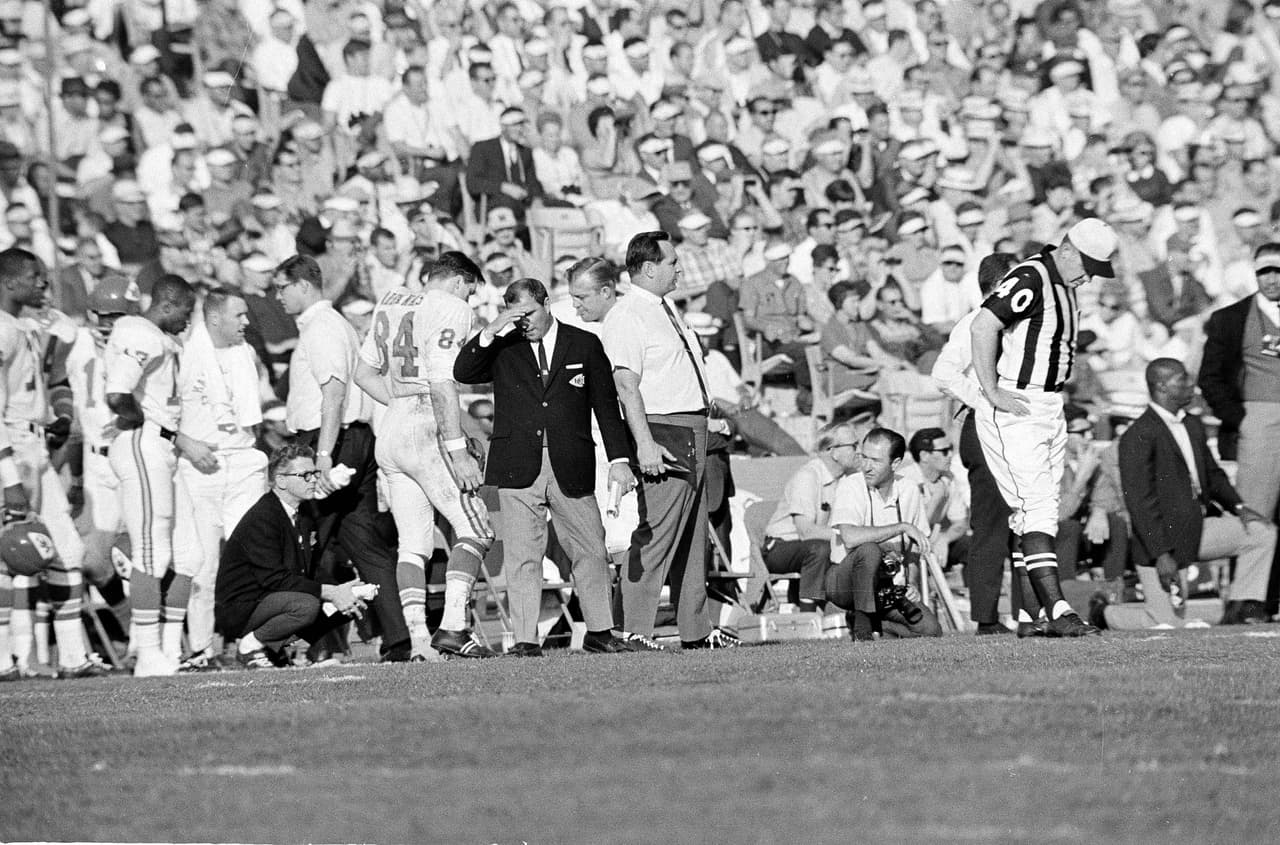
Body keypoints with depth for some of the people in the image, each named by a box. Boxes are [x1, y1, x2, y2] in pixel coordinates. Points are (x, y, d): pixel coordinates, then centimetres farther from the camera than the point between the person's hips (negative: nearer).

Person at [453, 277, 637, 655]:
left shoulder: (584, 345, 9)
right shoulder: (502, 348, 9)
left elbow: (606, 406, 10)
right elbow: (462, 373, -4)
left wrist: (619, 460, 4)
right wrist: (491, 332, -14)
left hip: (571, 468, 1)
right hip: (518, 466, 0)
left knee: (591, 551, 4)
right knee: (522, 557, -4)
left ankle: (599, 632, 16)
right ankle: (526, 640, -2)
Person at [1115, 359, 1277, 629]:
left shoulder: (1193, 425, 11)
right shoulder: (1138, 437, -16)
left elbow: (1212, 474, 22)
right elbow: (1139, 502, -19)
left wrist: (1238, 506, 3)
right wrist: (1161, 554, -23)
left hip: (1199, 528, 8)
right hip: (1160, 536, -8)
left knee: (1262, 532, -5)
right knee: (1169, 625, -8)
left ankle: (1244, 608, -1)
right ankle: (1103, 612, 18)